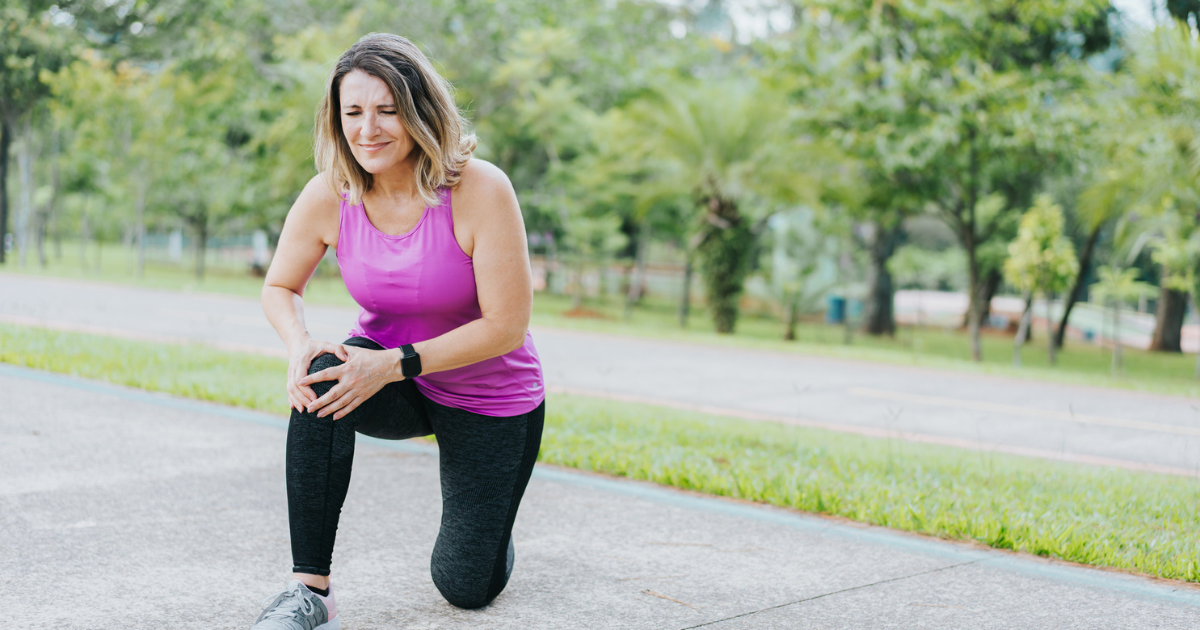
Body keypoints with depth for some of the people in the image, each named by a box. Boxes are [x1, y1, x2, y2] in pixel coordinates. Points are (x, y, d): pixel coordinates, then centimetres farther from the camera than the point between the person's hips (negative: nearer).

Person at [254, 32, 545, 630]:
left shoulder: (480, 190, -27)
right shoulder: (330, 195, -16)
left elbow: (507, 325, -24)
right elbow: (280, 288, 0)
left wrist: (394, 363, -30)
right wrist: (300, 346, -22)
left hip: (488, 397, -2)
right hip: (391, 376, 2)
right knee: (323, 380, -34)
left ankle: (482, 507, 38)